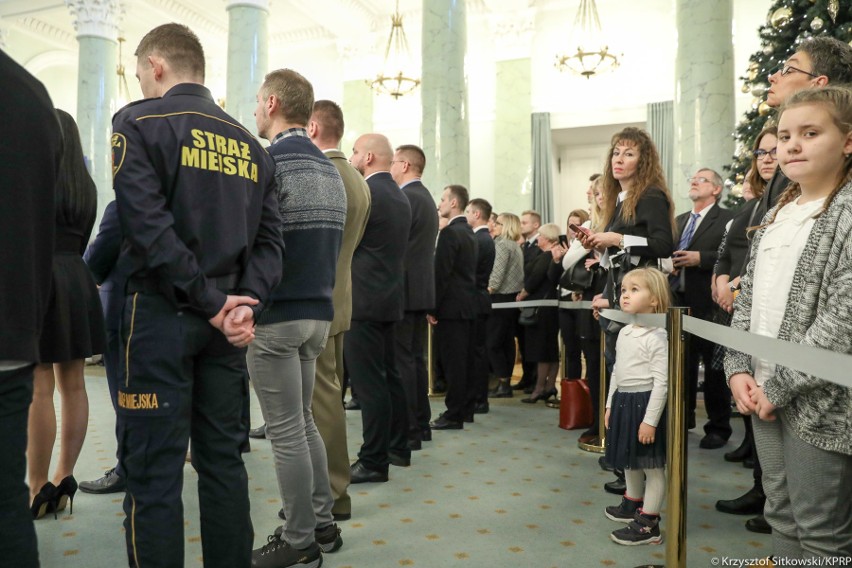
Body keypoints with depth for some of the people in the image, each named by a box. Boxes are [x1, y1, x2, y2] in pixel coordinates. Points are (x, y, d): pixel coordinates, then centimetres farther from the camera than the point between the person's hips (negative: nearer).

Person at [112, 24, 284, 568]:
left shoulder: (140, 122, -3)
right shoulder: (250, 145, 14)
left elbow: (150, 227, -15)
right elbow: (269, 239, 6)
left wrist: (213, 305, -13)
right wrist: (246, 303, -5)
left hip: (161, 313, -5)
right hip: (224, 320, 5)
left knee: (154, 469, 1)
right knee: (223, 459, 12)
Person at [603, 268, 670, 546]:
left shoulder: (656, 337, -18)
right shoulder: (624, 332, 8)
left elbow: (661, 382, -20)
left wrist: (650, 420, -21)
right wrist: (610, 405, 16)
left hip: (645, 403, -9)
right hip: (624, 401, 9)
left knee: (652, 465, 3)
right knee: (629, 460, 24)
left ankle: (648, 525, 13)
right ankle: (632, 504, 44)